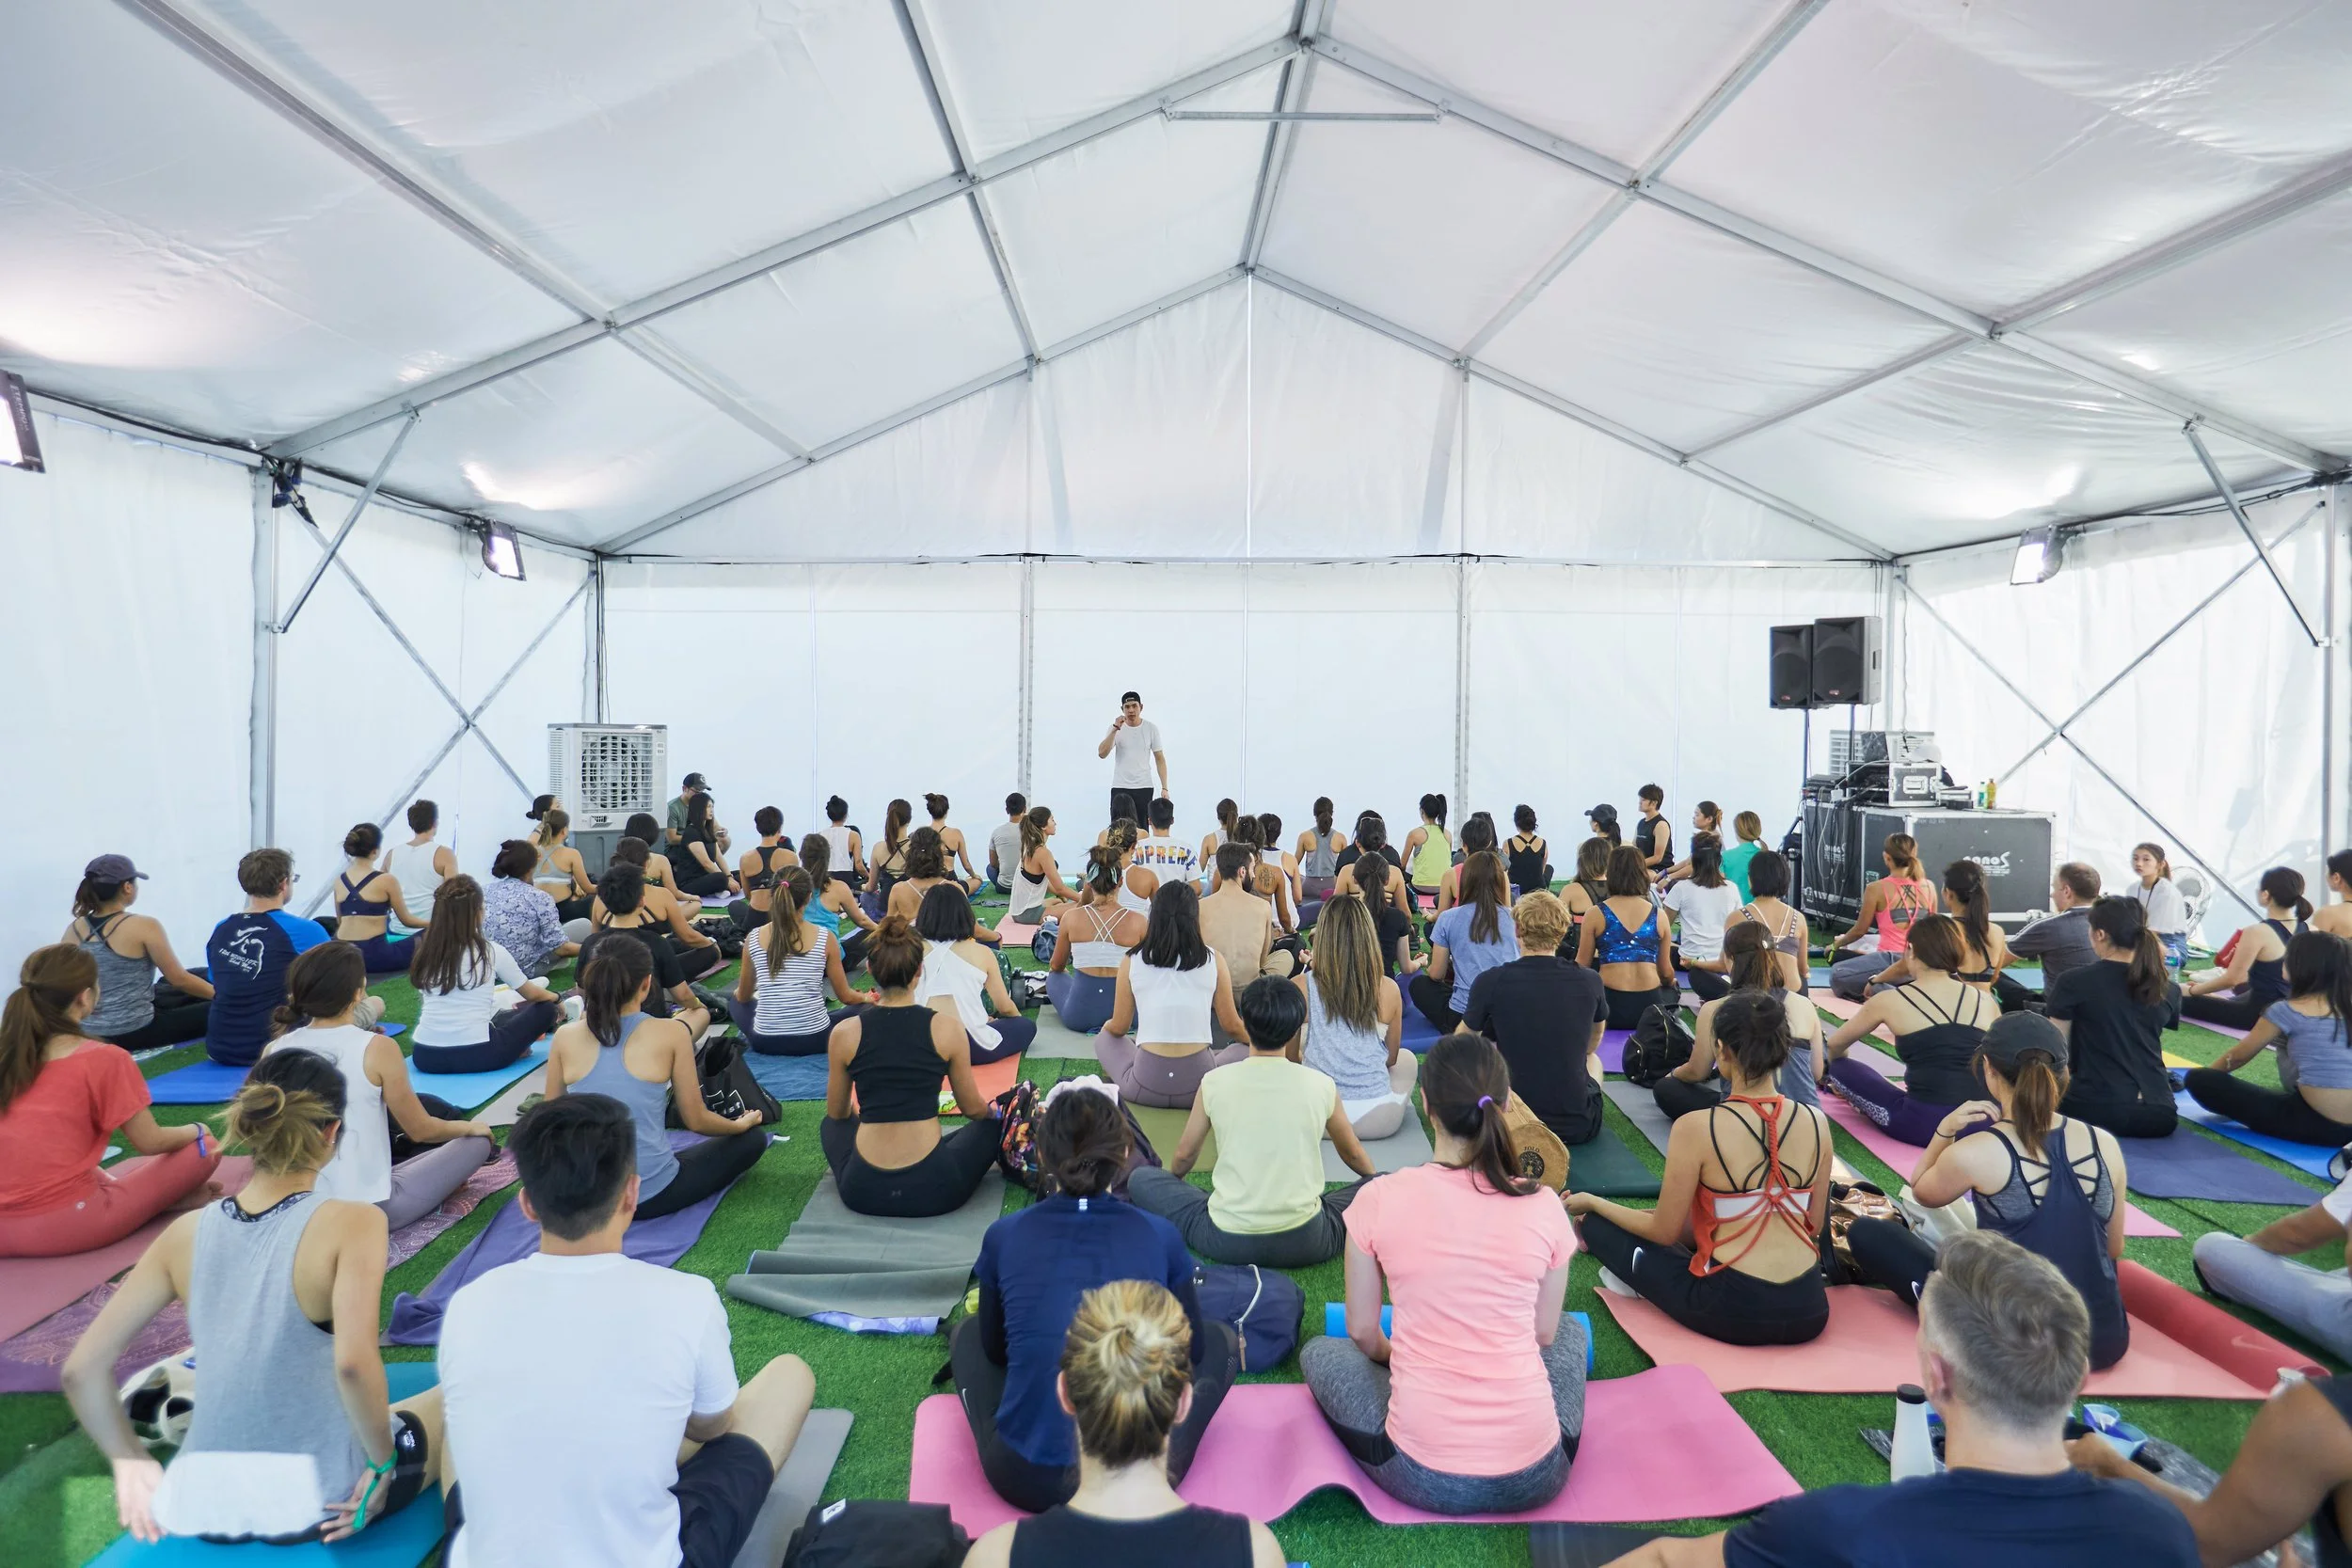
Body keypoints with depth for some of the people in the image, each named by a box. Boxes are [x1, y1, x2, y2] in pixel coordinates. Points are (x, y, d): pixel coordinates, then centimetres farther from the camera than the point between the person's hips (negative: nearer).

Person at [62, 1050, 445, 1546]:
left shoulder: (188, 1232, -7)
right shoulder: (353, 1222, -23)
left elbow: (80, 1370, -2)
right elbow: (354, 1363, -32)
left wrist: (130, 1462, 11)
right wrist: (383, 1463, -16)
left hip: (209, 1510, 6)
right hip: (322, 1512, -6)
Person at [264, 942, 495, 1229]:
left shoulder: (274, 1051, -5)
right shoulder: (377, 1048, -19)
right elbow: (421, 1130, -7)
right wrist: (469, 1126, 12)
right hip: (368, 1208, -7)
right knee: (478, 1142, 9)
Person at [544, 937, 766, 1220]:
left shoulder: (565, 1037, -7)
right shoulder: (671, 1034, -15)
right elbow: (695, 1121, -6)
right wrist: (741, 1124, 14)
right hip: (651, 1195, -2)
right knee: (752, 1138, 17)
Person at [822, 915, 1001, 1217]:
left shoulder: (844, 1033, -5)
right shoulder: (947, 1028, -9)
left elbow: (837, 1112, 12)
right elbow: (973, 1109, 4)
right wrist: (991, 1110, 27)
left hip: (863, 1192, 3)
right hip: (934, 1191, -2)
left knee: (831, 1124, 33)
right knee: (992, 1122, 25)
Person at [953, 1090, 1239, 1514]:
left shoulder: (1003, 1236, -3)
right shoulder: (1161, 1237, -5)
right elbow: (1190, 1349, 12)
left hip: (1026, 1482, 1)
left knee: (968, 1333, 27)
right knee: (1220, 1339, 24)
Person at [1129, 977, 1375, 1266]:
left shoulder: (1215, 1082, -4)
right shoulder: (1321, 1085, -3)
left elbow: (1184, 1155, 12)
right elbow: (1352, 1153, 17)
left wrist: (1173, 1177, 36)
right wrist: (1375, 1177, 39)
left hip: (1226, 1242, 0)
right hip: (1304, 1243, 1)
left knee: (1141, 1179, 20)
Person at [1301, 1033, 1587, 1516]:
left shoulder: (1378, 1199, -11)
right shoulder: (1543, 1207, -8)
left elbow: (1363, 1332, 3)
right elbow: (1543, 1334, 8)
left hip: (1421, 1477, -2)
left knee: (1319, 1351, 26)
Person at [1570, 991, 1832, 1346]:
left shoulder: (1696, 1128, -18)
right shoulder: (1816, 1122, -4)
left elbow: (1664, 1232, -8)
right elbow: (1814, 1225, 9)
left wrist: (1592, 1202, 8)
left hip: (1732, 1311, -5)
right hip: (1809, 1311, 5)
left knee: (1595, 1223, 10)